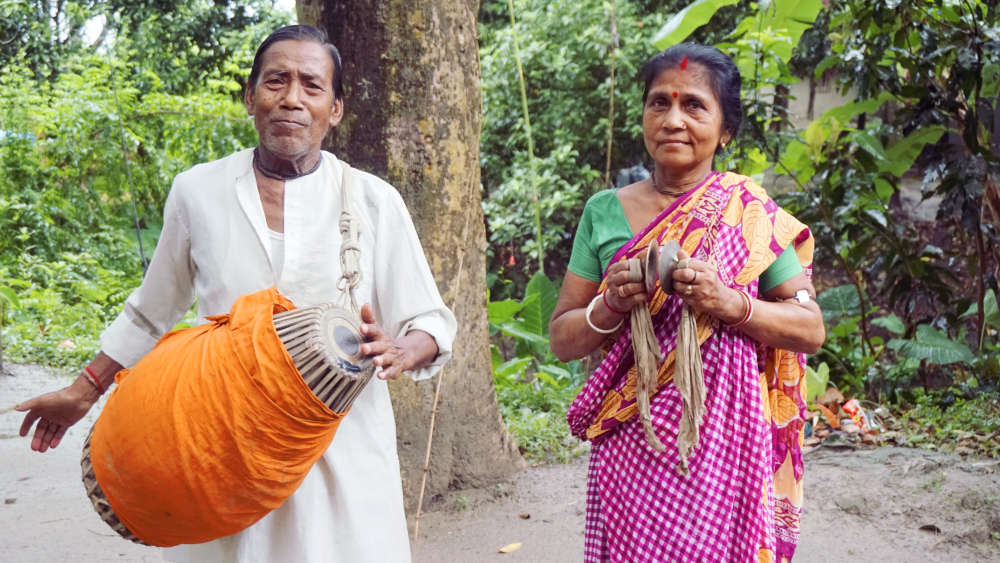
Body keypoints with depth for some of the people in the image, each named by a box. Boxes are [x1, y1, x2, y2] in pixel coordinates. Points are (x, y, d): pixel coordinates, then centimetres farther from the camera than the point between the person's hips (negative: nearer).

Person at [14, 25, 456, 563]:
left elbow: (431, 324, 2)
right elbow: (151, 313, 17)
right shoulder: (197, 192, 2)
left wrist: (400, 352, -19)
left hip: (343, 456, 0)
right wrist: (83, 393, 20)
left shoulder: (373, 201, -1)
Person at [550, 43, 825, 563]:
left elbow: (811, 330, 0)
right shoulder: (605, 212, 4)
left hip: (724, 453, -1)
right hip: (630, 452, 2)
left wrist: (732, 304, -17)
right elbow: (562, 339, 6)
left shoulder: (749, 214, 0)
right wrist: (608, 307, -14)